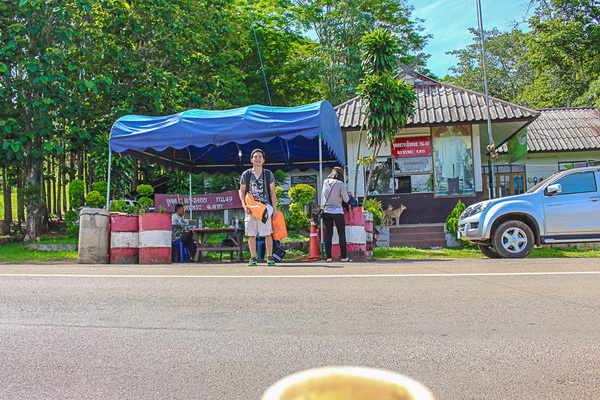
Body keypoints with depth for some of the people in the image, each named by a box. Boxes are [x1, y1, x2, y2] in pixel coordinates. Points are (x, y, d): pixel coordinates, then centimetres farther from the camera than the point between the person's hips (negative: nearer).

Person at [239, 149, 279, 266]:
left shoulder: (268, 174, 6)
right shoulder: (246, 174, 7)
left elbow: (272, 192, 7)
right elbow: (242, 191, 11)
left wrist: (274, 208, 0)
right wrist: (244, 205, -4)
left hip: (265, 206, -1)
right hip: (250, 207, 1)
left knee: (267, 233, -3)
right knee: (251, 234, 3)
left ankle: (270, 257, 5)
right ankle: (253, 258, 11)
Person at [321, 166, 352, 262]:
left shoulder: (325, 182, 5)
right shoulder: (340, 184, -9)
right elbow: (346, 199, -5)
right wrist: (346, 193, 15)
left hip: (326, 211, 4)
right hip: (337, 211, -4)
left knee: (328, 234, 6)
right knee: (342, 234, 3)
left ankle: (329, 257, 3)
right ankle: (344, 257, 2)